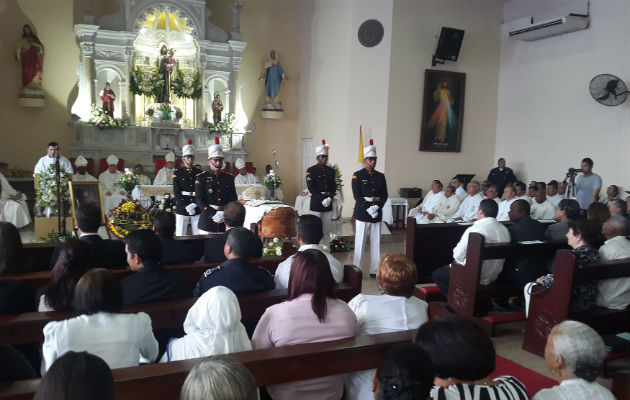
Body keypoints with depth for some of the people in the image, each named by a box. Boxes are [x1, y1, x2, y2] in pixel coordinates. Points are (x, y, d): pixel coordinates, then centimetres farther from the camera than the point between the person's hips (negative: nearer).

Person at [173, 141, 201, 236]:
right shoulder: (178, 173, 3)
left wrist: (194, 204, -11)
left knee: (198, 235, 3)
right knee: (181, 235, 0)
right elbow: (176, 192, -4)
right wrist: (186, 207, -14)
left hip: (197, 208, 2)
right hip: (182, 209, -2)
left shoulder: (199, 173, 9)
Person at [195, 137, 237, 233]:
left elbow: (233, 199, 6)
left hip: (226, 221, 3)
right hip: (207, 222, -3)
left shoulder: (229, 178, 10)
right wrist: (213, 215, -16)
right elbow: (199, 200, -5)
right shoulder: (201, 178, 2)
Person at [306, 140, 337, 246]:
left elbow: (334, 186, 8)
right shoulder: (311, 171, -4)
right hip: (316, 205, -5)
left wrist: (330, 198, -9)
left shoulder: (331, 170, 11)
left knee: (327, 230, 9)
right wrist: (322, 199, -17)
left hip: (328, 205, 5)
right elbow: (311, 188, -11)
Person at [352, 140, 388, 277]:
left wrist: (377, 206, -11)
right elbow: (357, 195, -9)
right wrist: (368, 208, -17)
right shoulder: (357, 175, -2)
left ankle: (375, 270, 17)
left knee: (376, 242, 9)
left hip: (377, 214, 4)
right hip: (362, 213, -4)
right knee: (360, 242, 0)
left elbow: (384, 195, 7)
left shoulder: (380, 176, 11)